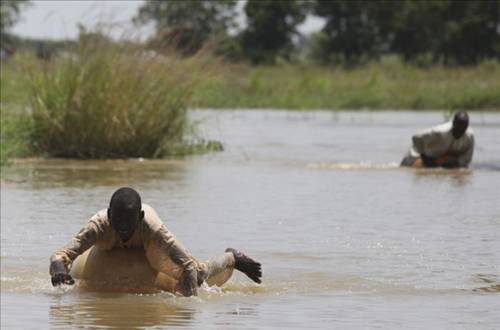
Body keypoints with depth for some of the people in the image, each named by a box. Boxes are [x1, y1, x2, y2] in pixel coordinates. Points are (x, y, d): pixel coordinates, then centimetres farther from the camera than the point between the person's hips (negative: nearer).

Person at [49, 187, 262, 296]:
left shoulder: (153, 228, -45)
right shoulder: (99, 225, -45)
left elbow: (188, 266, -42)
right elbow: (61, 254, -51)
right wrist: (59, 269, -73)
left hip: (150, 247, -2)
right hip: (109, 246, 2)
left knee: (198, 277, 7)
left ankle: (232, 258, 41)